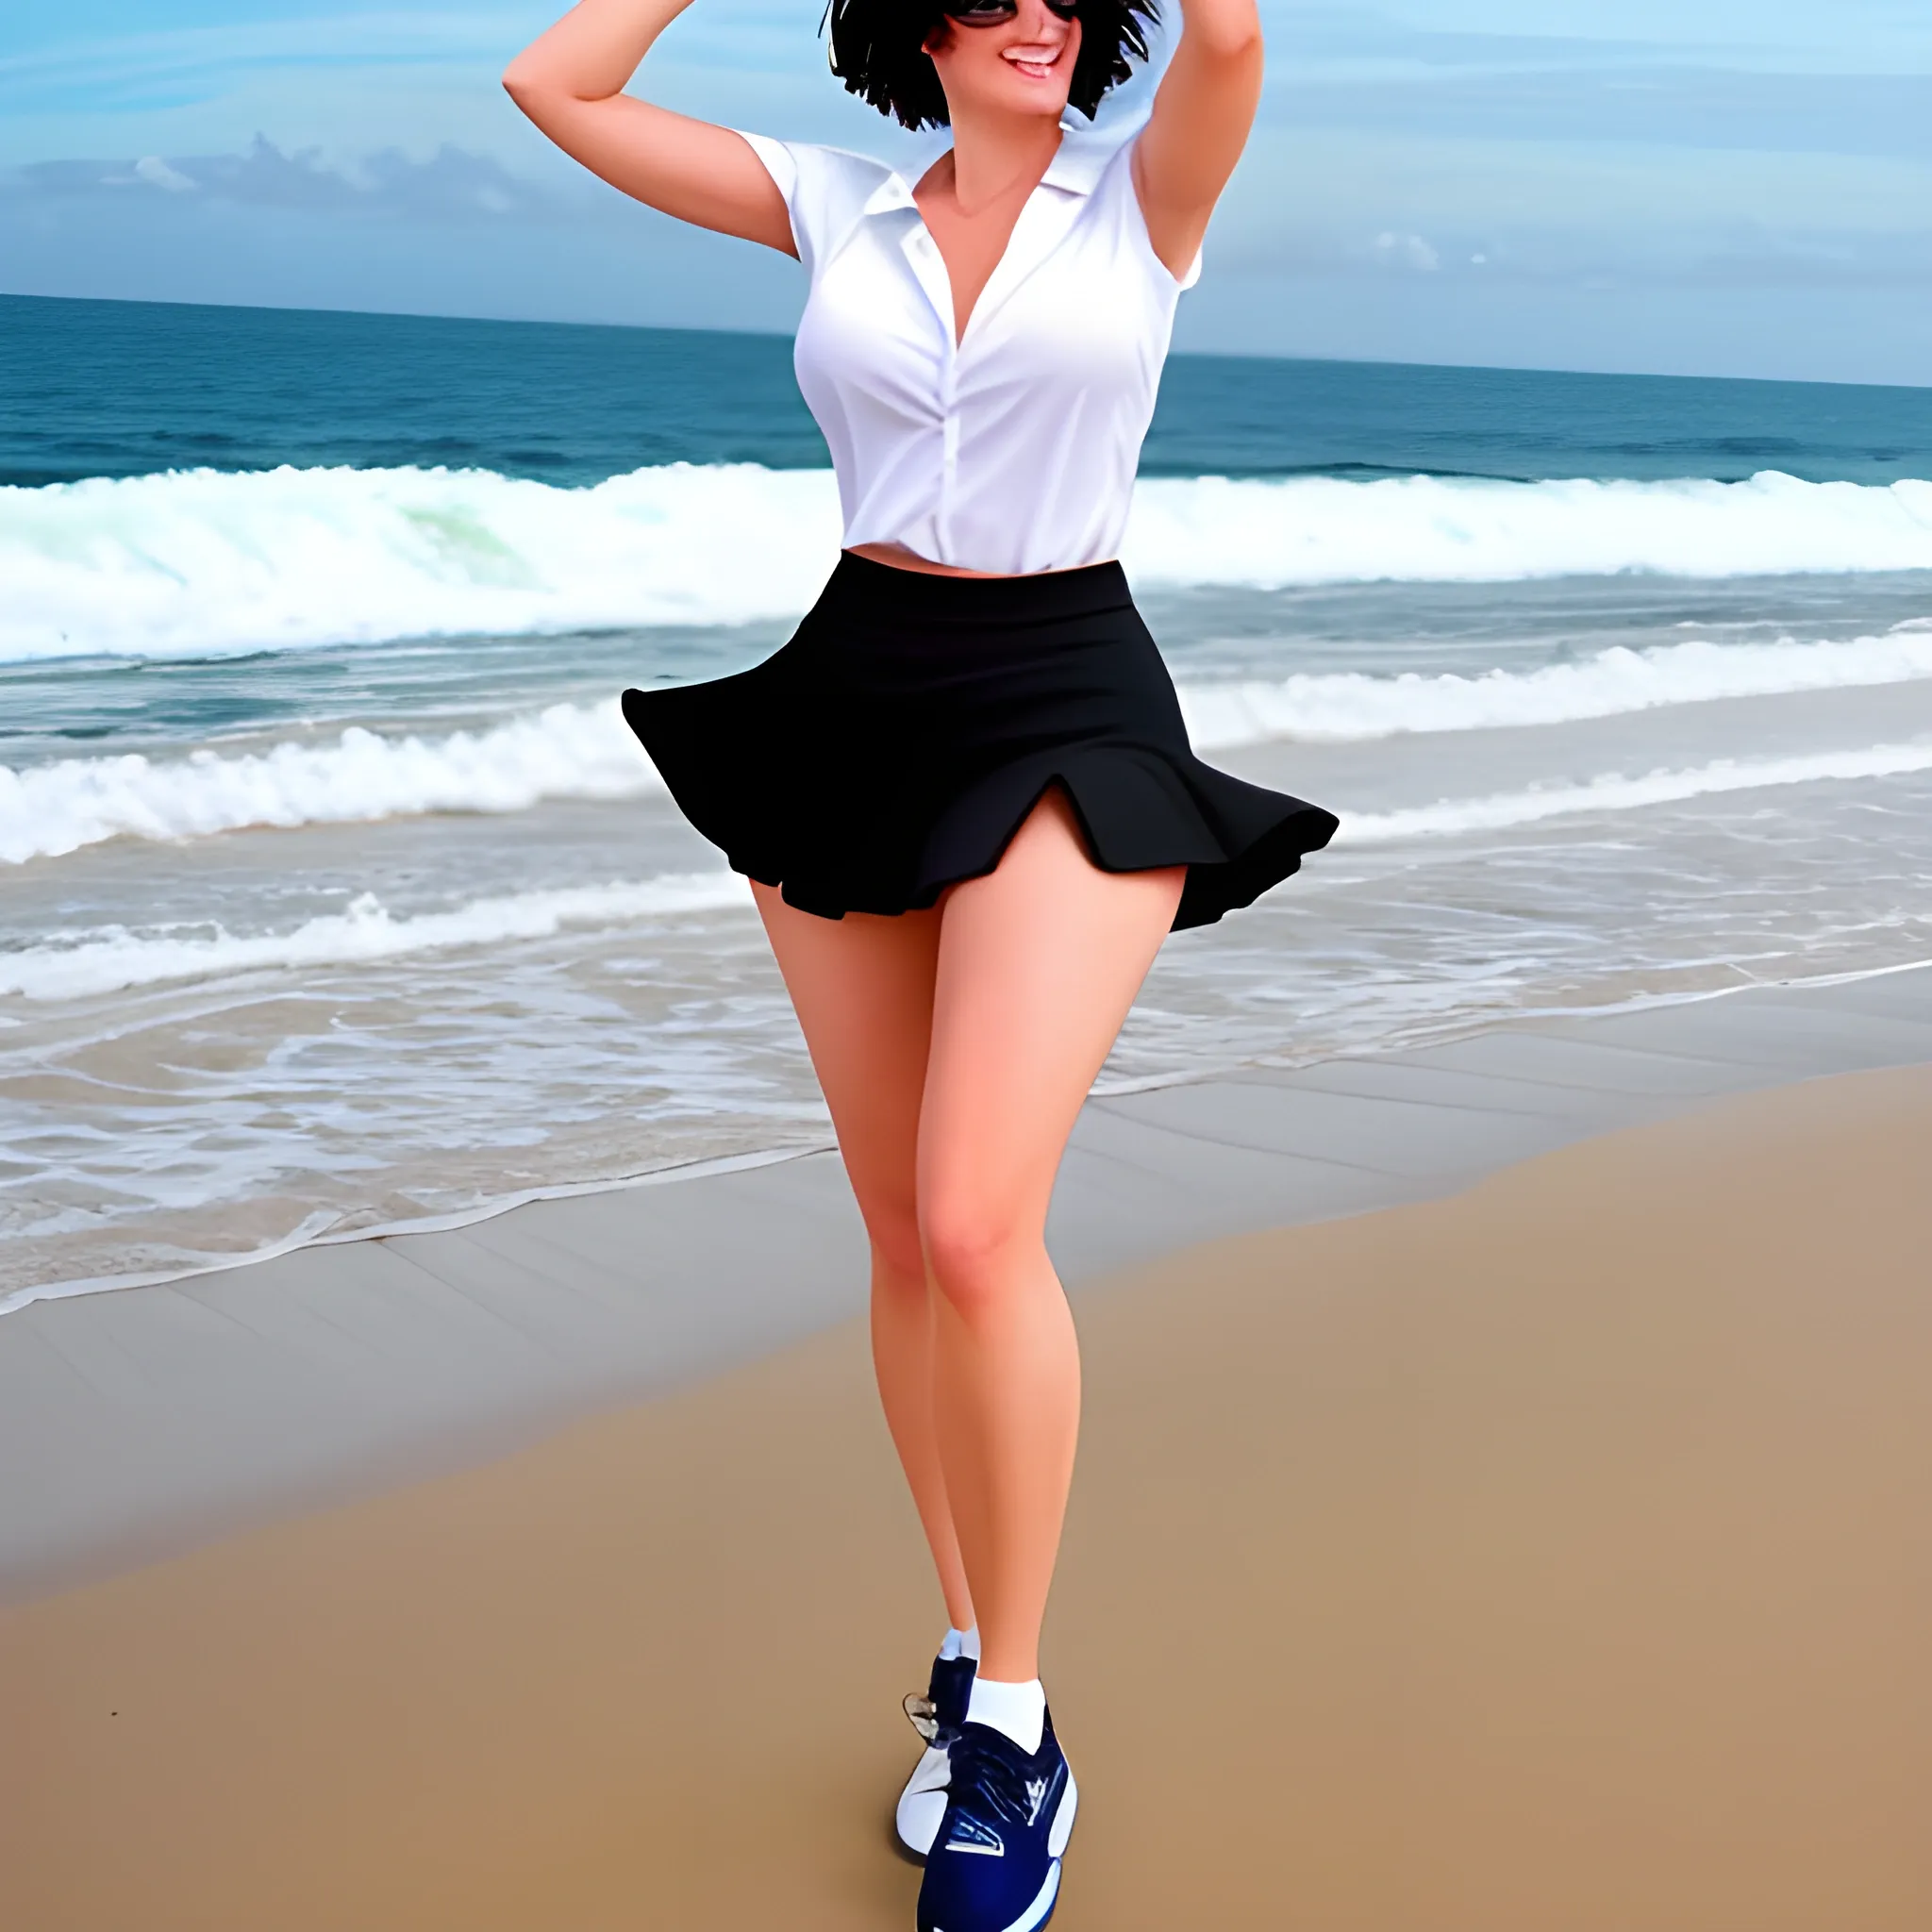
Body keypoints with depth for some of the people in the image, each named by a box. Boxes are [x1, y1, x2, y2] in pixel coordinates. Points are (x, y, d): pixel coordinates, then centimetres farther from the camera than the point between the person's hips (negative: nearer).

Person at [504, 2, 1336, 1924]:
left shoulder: (1146, 196, 2)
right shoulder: (834, 206, 9)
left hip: (1069, 718, -3)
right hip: (852, 707, 4)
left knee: (975, 1227, -17)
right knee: (905, 1240, 8)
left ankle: (1014, 1727, 0)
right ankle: (966, 1661, 25)